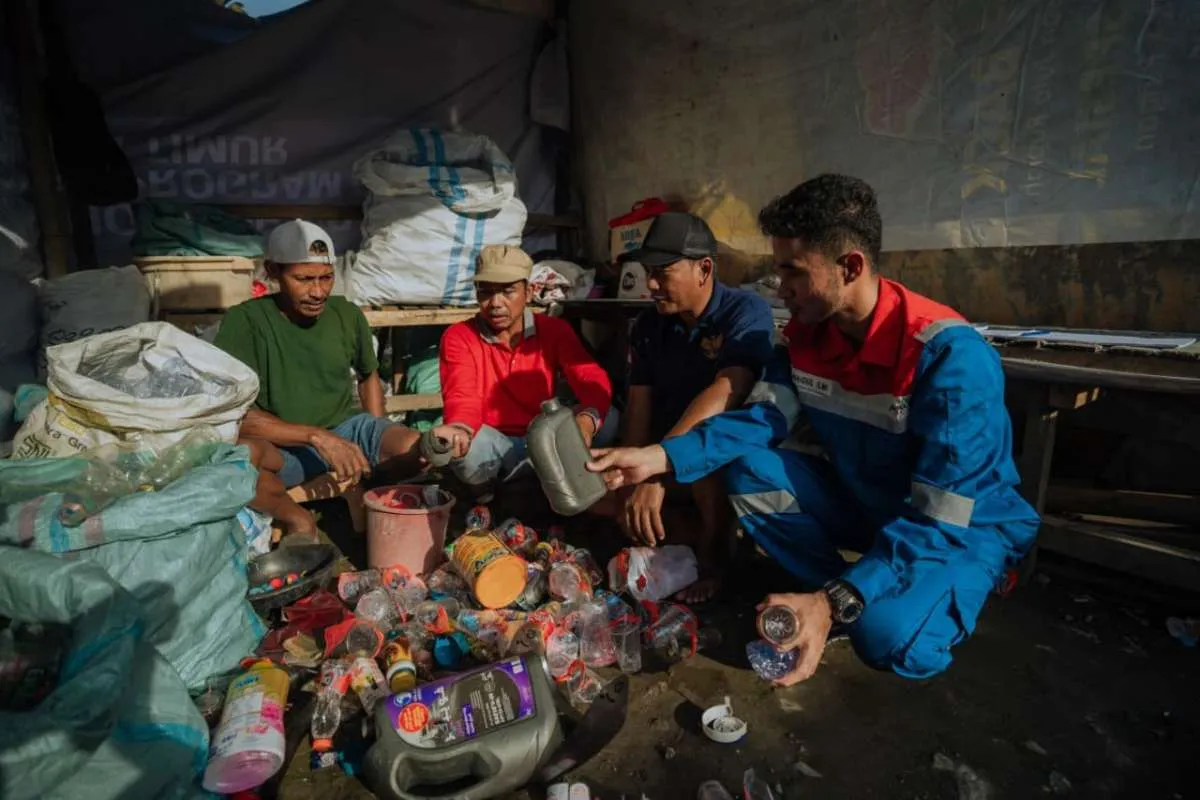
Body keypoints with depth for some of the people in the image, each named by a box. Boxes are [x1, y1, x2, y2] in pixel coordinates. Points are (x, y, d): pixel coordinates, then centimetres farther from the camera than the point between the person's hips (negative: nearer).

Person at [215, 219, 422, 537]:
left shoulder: (347, 314, -1)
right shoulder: (245, 320, -12)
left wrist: (379, 440, 5)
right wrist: (317, 437, -28)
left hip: (347, 428, 3)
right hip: (282, 445, -2)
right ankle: (297, 518, -10)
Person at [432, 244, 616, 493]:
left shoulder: (555, 330, -2)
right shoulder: (458, 337, -6)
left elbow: (594, 381, -16)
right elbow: (462, 397, -22)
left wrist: (587, 418, -41)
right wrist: (459, 429, -49)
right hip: (495, 444, -2)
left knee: (608, 419, -22)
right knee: (458, 444, -36)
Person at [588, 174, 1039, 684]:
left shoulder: (950, 356, -31)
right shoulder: (807, 331, -9)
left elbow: (940, 519, -33)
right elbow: (762, 418, -10)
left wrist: (834, 603, -42)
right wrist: (661, 456, -25)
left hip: (965, 526, -6)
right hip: (865, 502, 6)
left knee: (885, 634, -33)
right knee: (748, 470, -14)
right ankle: (845, 600, -4)